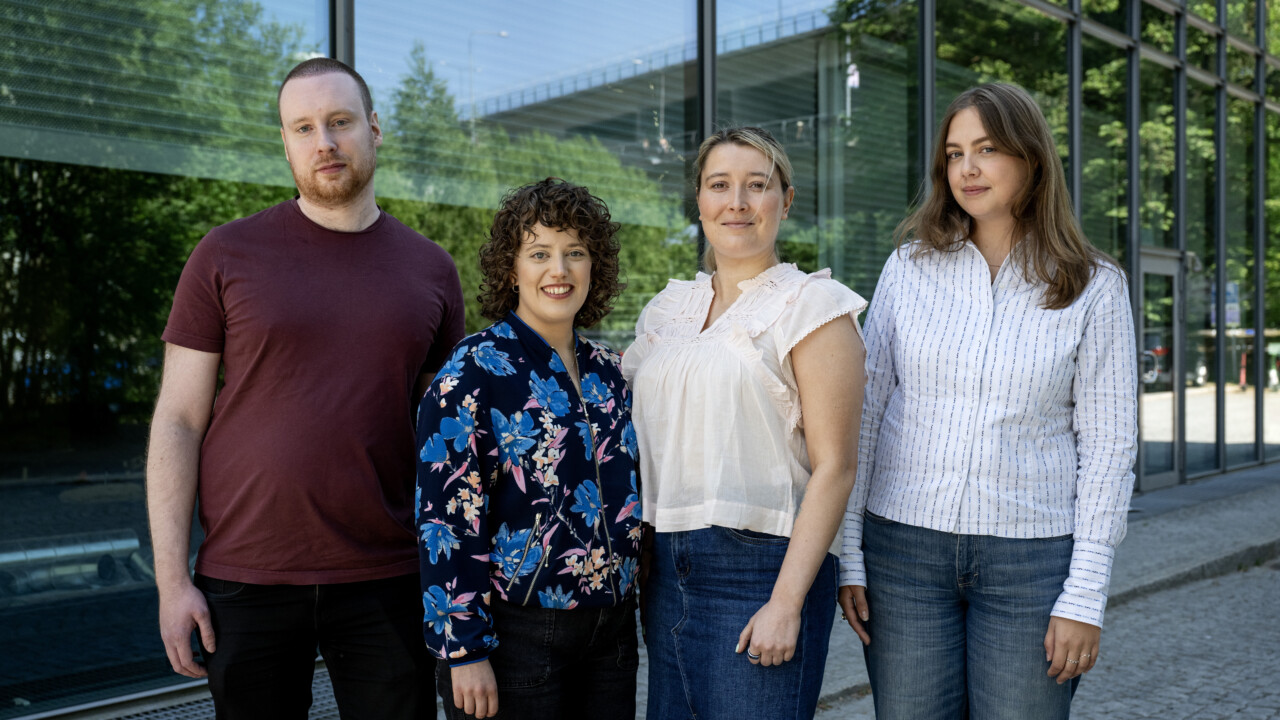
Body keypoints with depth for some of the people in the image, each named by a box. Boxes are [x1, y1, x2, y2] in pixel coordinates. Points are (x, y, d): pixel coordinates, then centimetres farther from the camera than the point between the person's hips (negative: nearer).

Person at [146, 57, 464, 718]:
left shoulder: (431, 270, 6)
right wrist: (172, 578, -5)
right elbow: (178, 422, 0)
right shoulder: (227, 255, 0)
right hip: (245, 583, -1)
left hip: (385, 582, 2)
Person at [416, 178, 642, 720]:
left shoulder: (608, 372, 7)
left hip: (611, 631, 6)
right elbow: (446, 515, -14)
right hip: (516, 635, -6)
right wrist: (465, 650, -16)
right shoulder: (475, 371, -11)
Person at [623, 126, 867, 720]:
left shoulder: (811, 304, -5)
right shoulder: (666, 309, 12)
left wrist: (786, 603, -16)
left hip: (760, 569, -5)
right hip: (665, 570, 6)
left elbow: (833, 466, -11)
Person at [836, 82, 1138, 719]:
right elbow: (863, 413, 3)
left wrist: (1085, 596, -5)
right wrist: (847, 555, 0)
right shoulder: (909, 267, 3)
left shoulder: (1094, 288, -1)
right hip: (904, 546, 1)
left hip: (1032, 554, -1)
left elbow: (1108, 447, -1)